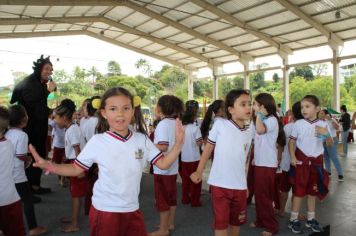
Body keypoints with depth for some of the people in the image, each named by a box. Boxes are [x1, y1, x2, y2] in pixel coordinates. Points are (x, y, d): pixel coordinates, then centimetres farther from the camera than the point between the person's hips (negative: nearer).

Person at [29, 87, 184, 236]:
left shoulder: (142, 139, -5)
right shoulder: (97, 142, -13)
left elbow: (163, 164, -3)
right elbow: (76, 169, -3)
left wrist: (178, 144, -15)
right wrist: (47, 165, -16)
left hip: (132, 210, 3)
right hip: (105, 211, -3)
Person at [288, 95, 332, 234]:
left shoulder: (323, 125, -2)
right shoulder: (298, 124, -6)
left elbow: (330, 144, -3)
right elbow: (291, 141, -2)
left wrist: (326, 134, -23)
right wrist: (292, 157, -12)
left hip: (316, 161, 3)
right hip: (301, 160, -2)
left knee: (313, 190, 14)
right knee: (299, 191, 2)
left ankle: (310, 219, 29)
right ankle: (293, 219, 14)